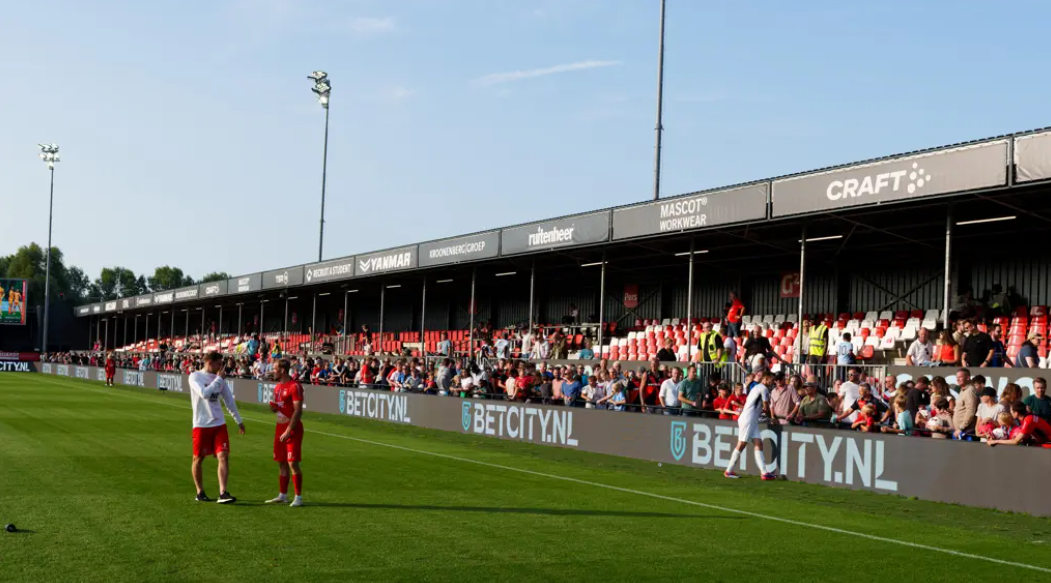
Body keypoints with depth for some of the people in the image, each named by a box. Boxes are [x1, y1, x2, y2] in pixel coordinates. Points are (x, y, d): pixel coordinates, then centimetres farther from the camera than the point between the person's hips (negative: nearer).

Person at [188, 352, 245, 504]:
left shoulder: (220, 378, 10)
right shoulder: (195, 377, -7)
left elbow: (229, 399, 18)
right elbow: (205, 394, -23)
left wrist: (239, 420, 21)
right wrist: (219, 379, -15)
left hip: (219, 424, 4)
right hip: (201, 424, -4)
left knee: (224, 456, -8)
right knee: (198, 458, 6)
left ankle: (223, 493, -12)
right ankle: (200, 492, 22)